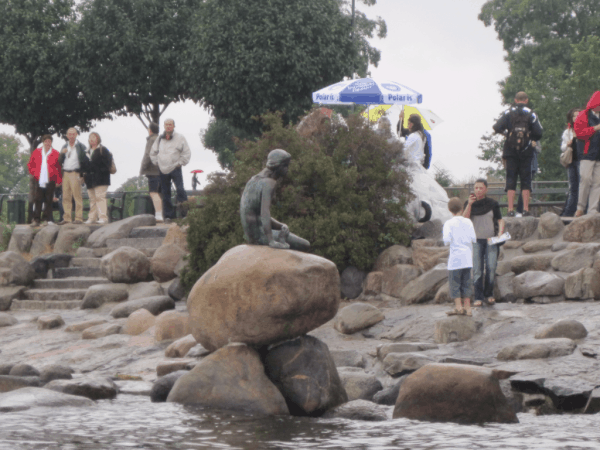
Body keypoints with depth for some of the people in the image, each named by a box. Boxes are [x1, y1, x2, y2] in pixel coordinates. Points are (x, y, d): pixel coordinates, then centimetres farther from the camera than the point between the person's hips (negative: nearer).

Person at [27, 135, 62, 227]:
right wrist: (33, 173, 5)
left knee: (48, 201, 0)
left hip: (50, 181, -2)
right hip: (39, 180, 2)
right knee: (37, 200, -1)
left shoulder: (55, 154, 2)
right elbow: (30, 164, 18)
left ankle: (47, 219, 5)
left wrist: (59, 180, -2)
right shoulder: (37, 152, 9)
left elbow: (60, 168, 3)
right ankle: (36, 220, 1)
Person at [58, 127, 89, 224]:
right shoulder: (64, 147, 18)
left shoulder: (81, 146, 1)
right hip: (65, 173, 6)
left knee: (77, 196, -8)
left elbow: (85, 160, -2)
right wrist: (62, 153, -5)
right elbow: (60, 161, 15)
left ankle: (79, 218, -9)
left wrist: (83, 172, -13)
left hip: (75, 173, -6)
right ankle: (67, 218, 7)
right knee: (66, 197, 4)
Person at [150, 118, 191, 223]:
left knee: (180, 189, -16)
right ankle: (168, 215, 12)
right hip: (163, 170, 4)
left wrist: (180, 163, -4)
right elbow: (153, 153, 22)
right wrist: (157, 162, 12)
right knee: (165, 194, 6)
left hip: (175, 168, -4)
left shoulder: (179, 138, -1)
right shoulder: (160, 139, 10)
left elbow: (186, 153, 0)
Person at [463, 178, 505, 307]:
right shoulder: (469, 204, 6)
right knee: (477, 270, -8)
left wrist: (500, 233, -10)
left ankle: (489, 295, 3)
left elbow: (500, 220, 7)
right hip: (476, 240, 0)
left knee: (491, 268, -10)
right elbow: (464, 219, -6)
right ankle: (478, 298, -8)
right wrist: (469, 204, -17)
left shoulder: (493, 204, 4)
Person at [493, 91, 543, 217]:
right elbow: (538, 133, -5)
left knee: (511, 179, 3)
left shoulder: (508, 112, 0)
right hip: (526, 151, 0)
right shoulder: (531, 114, 0)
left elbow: (497, 128, -8)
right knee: (526, 180, 5)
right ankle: (525, 209, -2)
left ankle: (511, 210, -4)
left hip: (511, 150, 0)